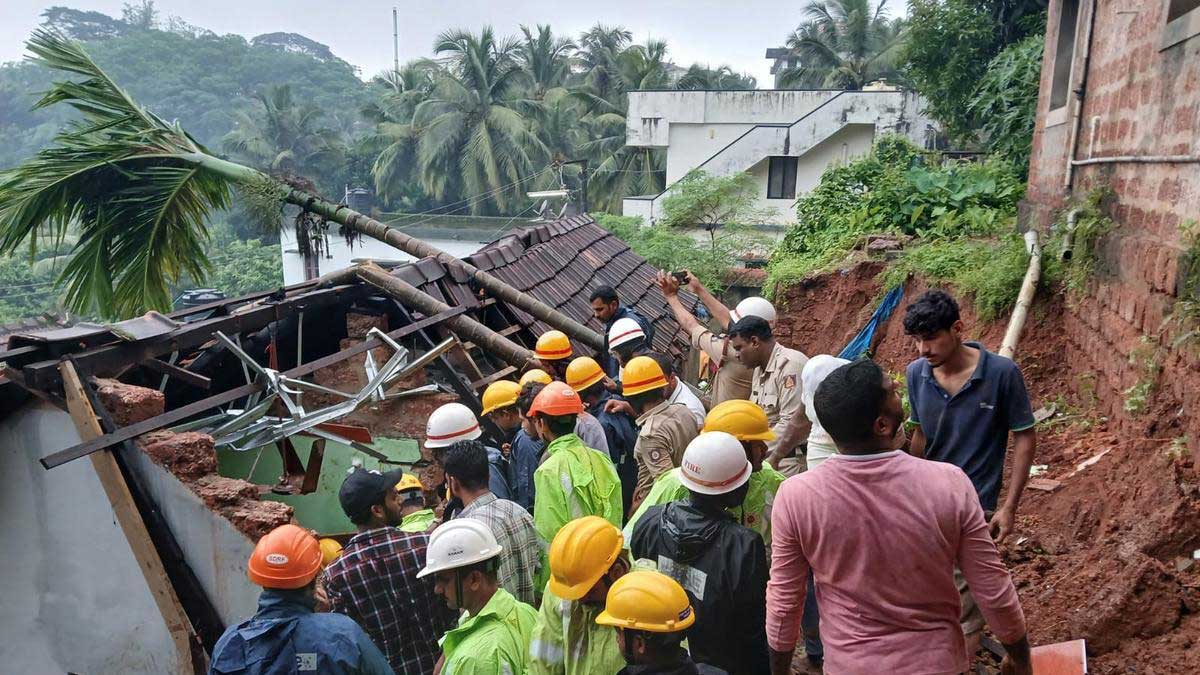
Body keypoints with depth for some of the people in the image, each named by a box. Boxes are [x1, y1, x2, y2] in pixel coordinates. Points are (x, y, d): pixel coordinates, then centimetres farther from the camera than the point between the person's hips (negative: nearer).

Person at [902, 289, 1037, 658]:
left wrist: (1009, 507, -9)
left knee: (964, 603, 3)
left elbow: (1025, 438, -6)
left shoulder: (1002, 373, -15)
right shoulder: (916, 373, -5)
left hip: (975, 506, -4)